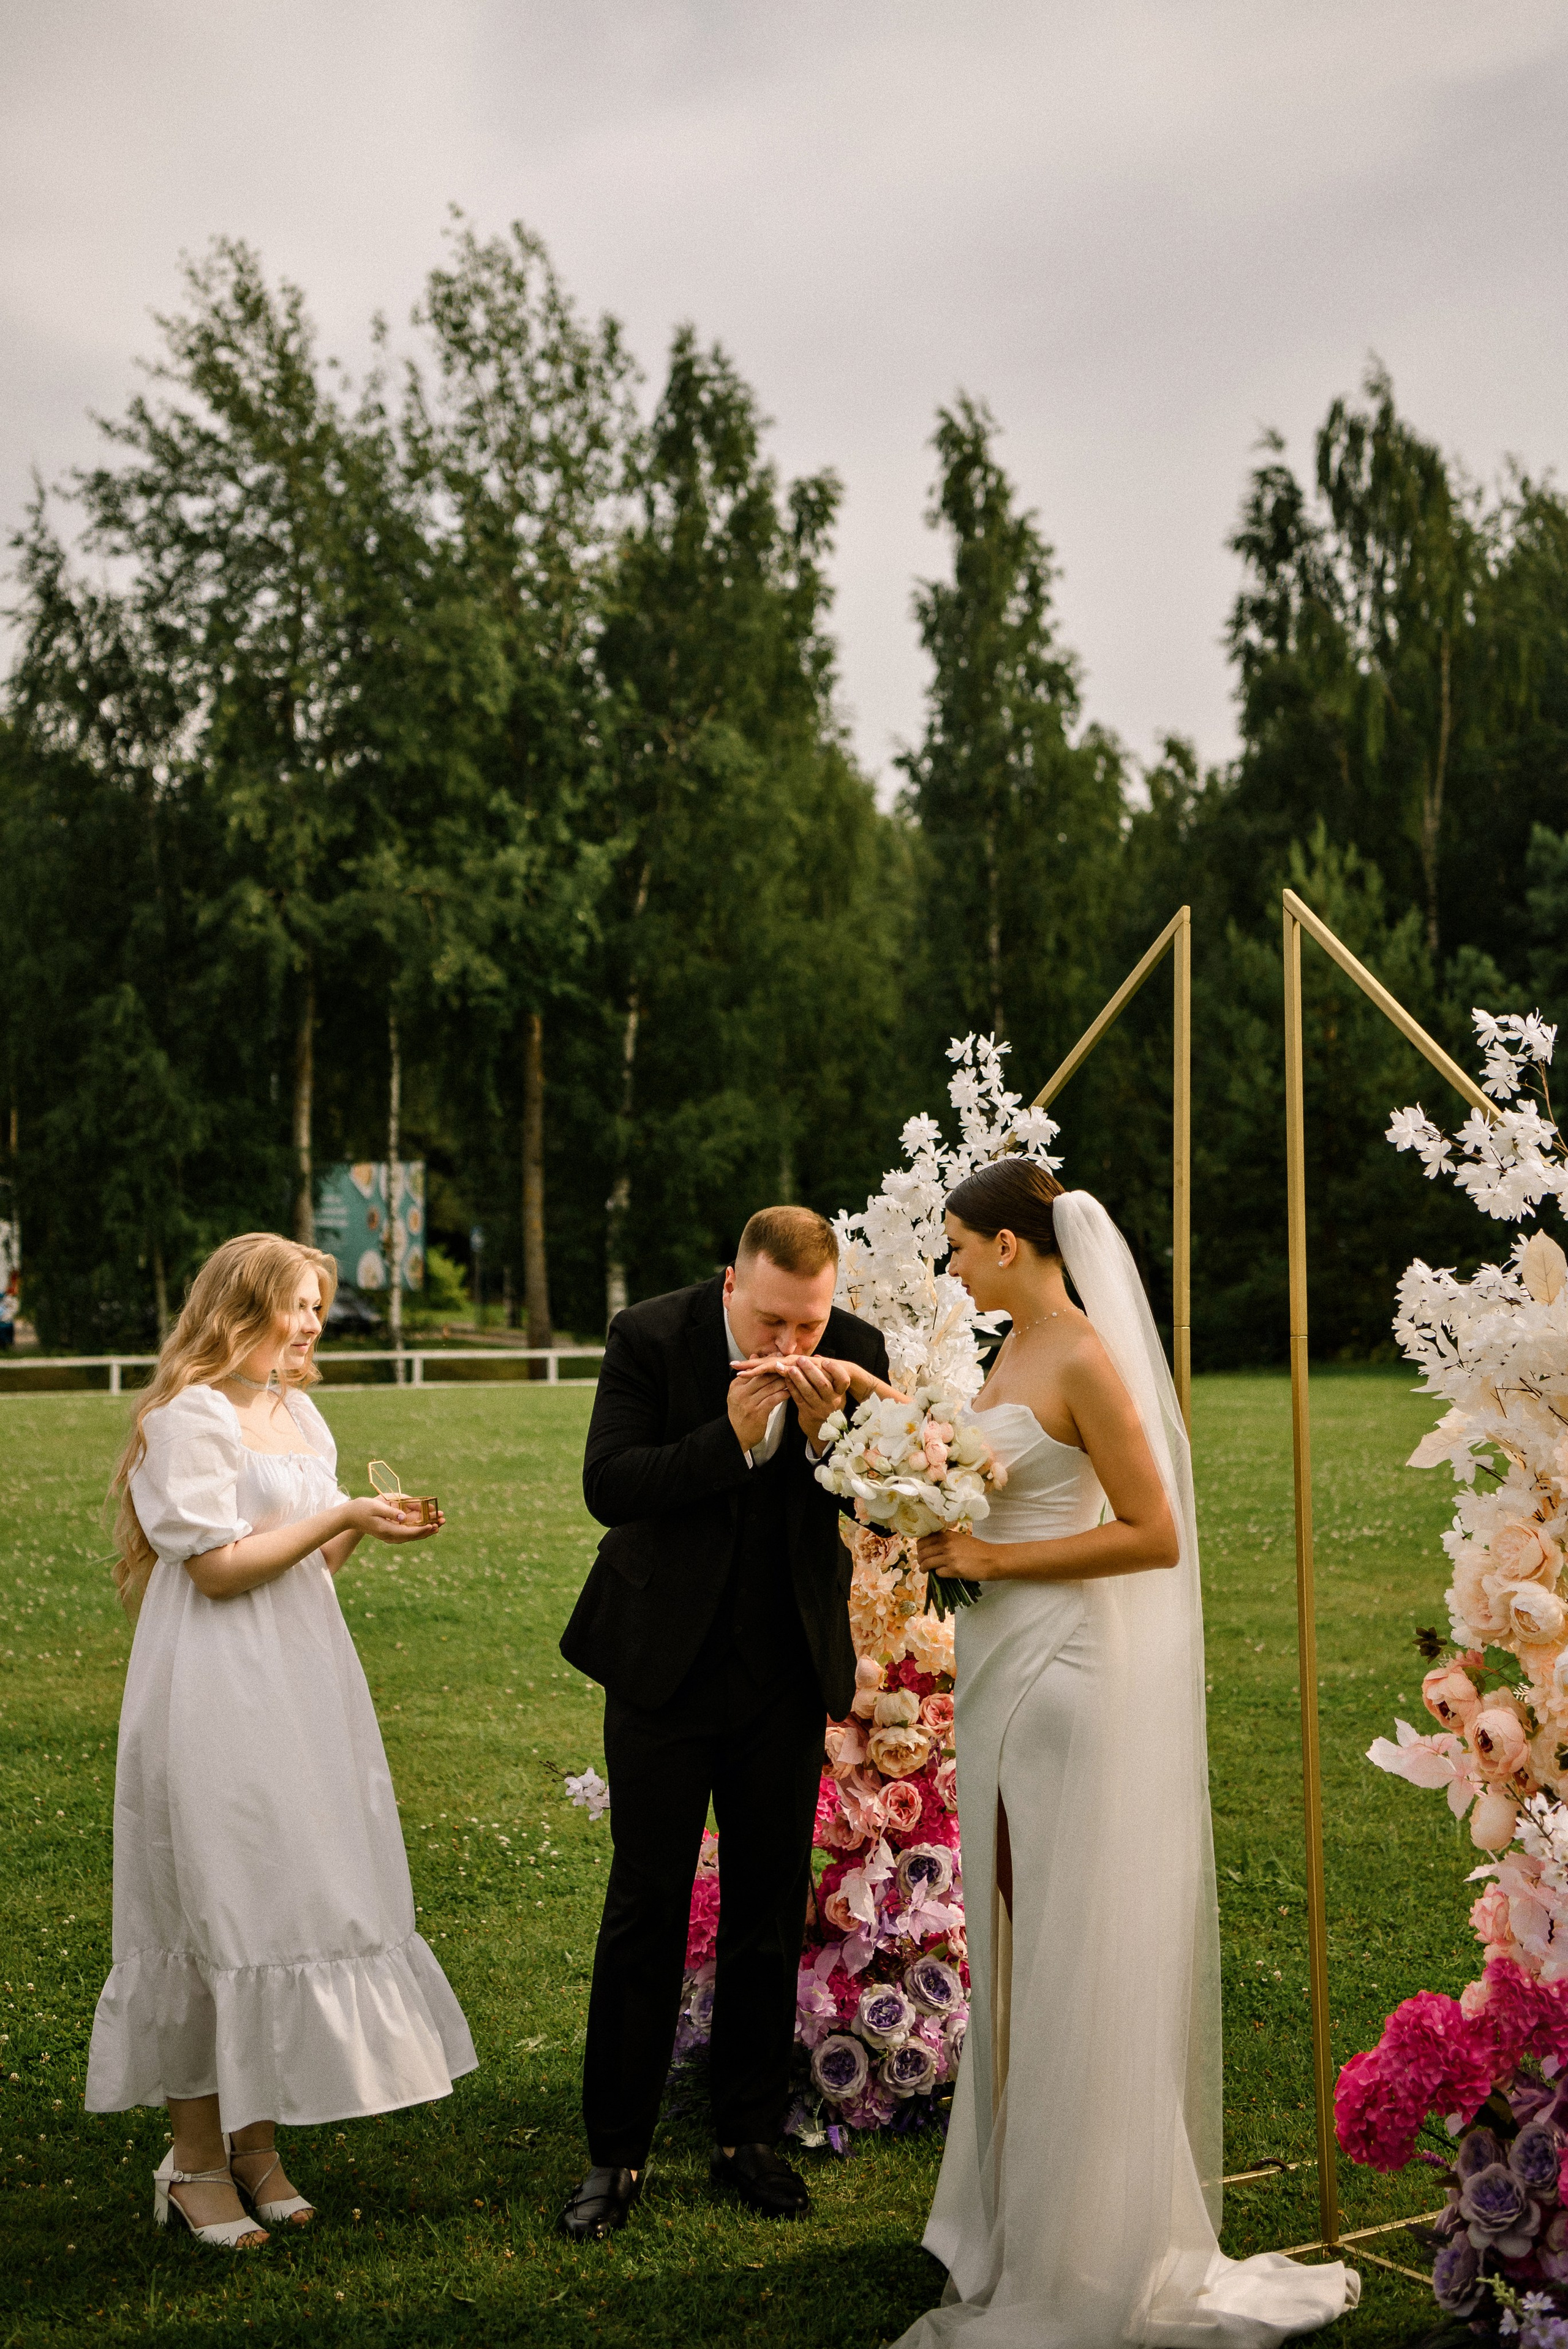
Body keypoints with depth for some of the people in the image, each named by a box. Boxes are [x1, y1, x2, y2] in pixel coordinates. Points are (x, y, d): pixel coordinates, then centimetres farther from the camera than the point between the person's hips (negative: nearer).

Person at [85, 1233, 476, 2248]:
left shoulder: (301, 1414, 14)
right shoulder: (192, 1416, -11)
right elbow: (217, 1566, -16)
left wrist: (365, 1529, 1)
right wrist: (341, 1516, -15)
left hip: (302, 1687, 8)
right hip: (222, 1697, -8)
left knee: (294, 1892, 8)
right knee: (221, 1905, -3)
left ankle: (256, 2138, 17)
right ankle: (197, 2155, 8)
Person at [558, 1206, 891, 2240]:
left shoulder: (856, 1353, -7)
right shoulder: (651, 1337, -13)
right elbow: (610, 1486, -19)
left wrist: (826, 1430, -27)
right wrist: (734, 1438, -28)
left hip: (788, 1676, 3)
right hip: (667, 1662, -2)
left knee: (772, 1910, 12)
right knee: (646, 1908, 4)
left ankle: (750, 2137, 27)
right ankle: (617, 2153, 16)